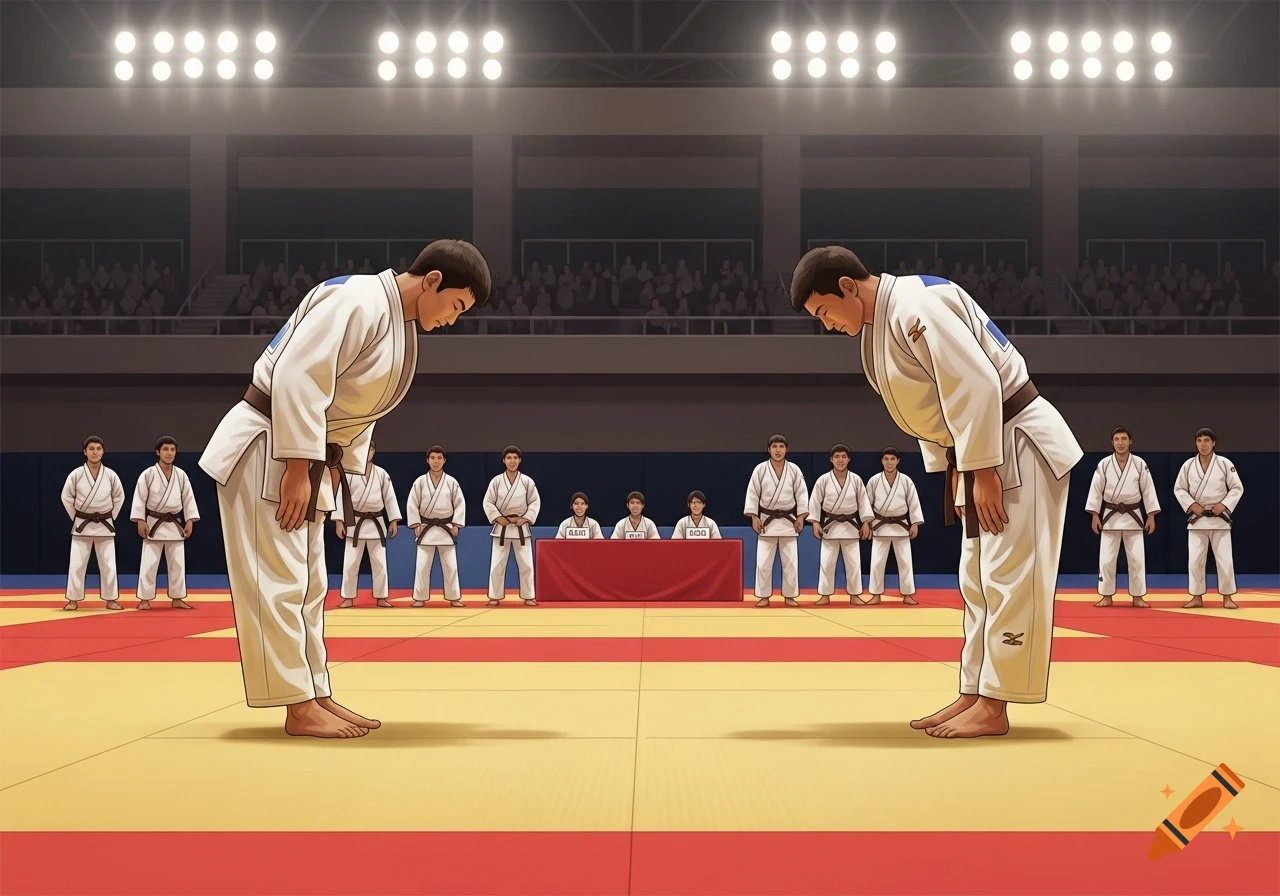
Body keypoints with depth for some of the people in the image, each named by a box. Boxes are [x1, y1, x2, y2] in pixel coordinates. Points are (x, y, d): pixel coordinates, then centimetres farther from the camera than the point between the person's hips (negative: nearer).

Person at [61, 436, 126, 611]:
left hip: (104, 525, 1)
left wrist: (110, 517, 6)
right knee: (77, 564, 0)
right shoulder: (76, 474, -8)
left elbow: (119, 497, 9)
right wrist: (75, 517, 2)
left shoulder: (110, 475, -5)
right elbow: (66, 497, 2)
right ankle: (73, 600, 9)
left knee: (108, 564, 3)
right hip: (82, 524, -1)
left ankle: (111, 600, 12)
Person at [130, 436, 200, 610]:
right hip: (154, 523, -3)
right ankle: (144, 599, 6)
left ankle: (176, 599, 16)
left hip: (174, 524, 4)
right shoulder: (148, 474, -9)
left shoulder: (181, 475, 1)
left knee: (177, 563, 7)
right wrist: (140, 521, -13)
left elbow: (188, 498, 5)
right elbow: (140, 498, -8)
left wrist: (190, 521, 1)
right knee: (149, 563, -2)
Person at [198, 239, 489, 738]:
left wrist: (332, 472, 12)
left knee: (308, 585, 13)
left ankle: (317, 697, 20)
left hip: (305, 458, 10)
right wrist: (298, 468, -25)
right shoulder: (358, 301, -19)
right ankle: (300, 707, -4)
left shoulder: (401, 328, 11)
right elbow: (297, 378, -26)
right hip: (266, 448, -10)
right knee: (276, 581, -7)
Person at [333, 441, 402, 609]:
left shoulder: (382, 474, 3)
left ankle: (381, 597, 14)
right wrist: (338, 521, -10)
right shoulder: (348, 472, -4)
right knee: (350, 563, 0)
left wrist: (394, 521, 2)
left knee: (379, 562, 5)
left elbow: (390, 497, 6)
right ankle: (348, 598, 9)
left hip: (375, 523, 2)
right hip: (355, 522, -2)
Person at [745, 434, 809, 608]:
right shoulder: (760, 469, -6)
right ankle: (763, 596, 9)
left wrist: (801, 516, -3)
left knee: (790, 561, 4)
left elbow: (802, 493, 2)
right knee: (763, 562, -1)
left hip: (788, 520, 1)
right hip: (767, 520, -1)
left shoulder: (794, 470, -2)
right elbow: (752, 494, -3)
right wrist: (754, 517, -7)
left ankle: (789, 596, 14)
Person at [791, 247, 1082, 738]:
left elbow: (975, 386, -26)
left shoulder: (916, 305, -21)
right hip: (983, 455, 11)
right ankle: (974, 694, 20)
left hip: (1018, 445, -11)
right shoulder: (881, 325, 10)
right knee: (977, 581, 13)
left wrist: (982, 472, -24)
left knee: (1010, 577, -7)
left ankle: (994, 707, -3)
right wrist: (951, 474, 15)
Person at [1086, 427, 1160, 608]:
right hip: (1111, 516, 0)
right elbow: (1096, 490, -1)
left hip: (1133, 517, 0)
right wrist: (1095, 516, -4)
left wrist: (1151, 516, -2)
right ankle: (1107, 596, 10)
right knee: (1106, 559, 0)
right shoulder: (1104, 464, -5)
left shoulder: (1140, 464, -4)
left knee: (1137, 559, 2)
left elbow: (1148, 490, 0)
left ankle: (1137, 597, 12)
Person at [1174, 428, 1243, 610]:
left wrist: (1223, 505, -13)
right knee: (1195, 559, 1)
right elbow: (1179, 489, 4)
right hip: (1197, 518, 2)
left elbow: (1237, 488, -2)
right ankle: (1197, 597, 12)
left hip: (1219, 518, -1)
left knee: (1224, 559, -1)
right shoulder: (1188, 465, -1)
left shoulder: (1225, 463, -6)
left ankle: (1227, 597, 11)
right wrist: (1191, 505, -9)